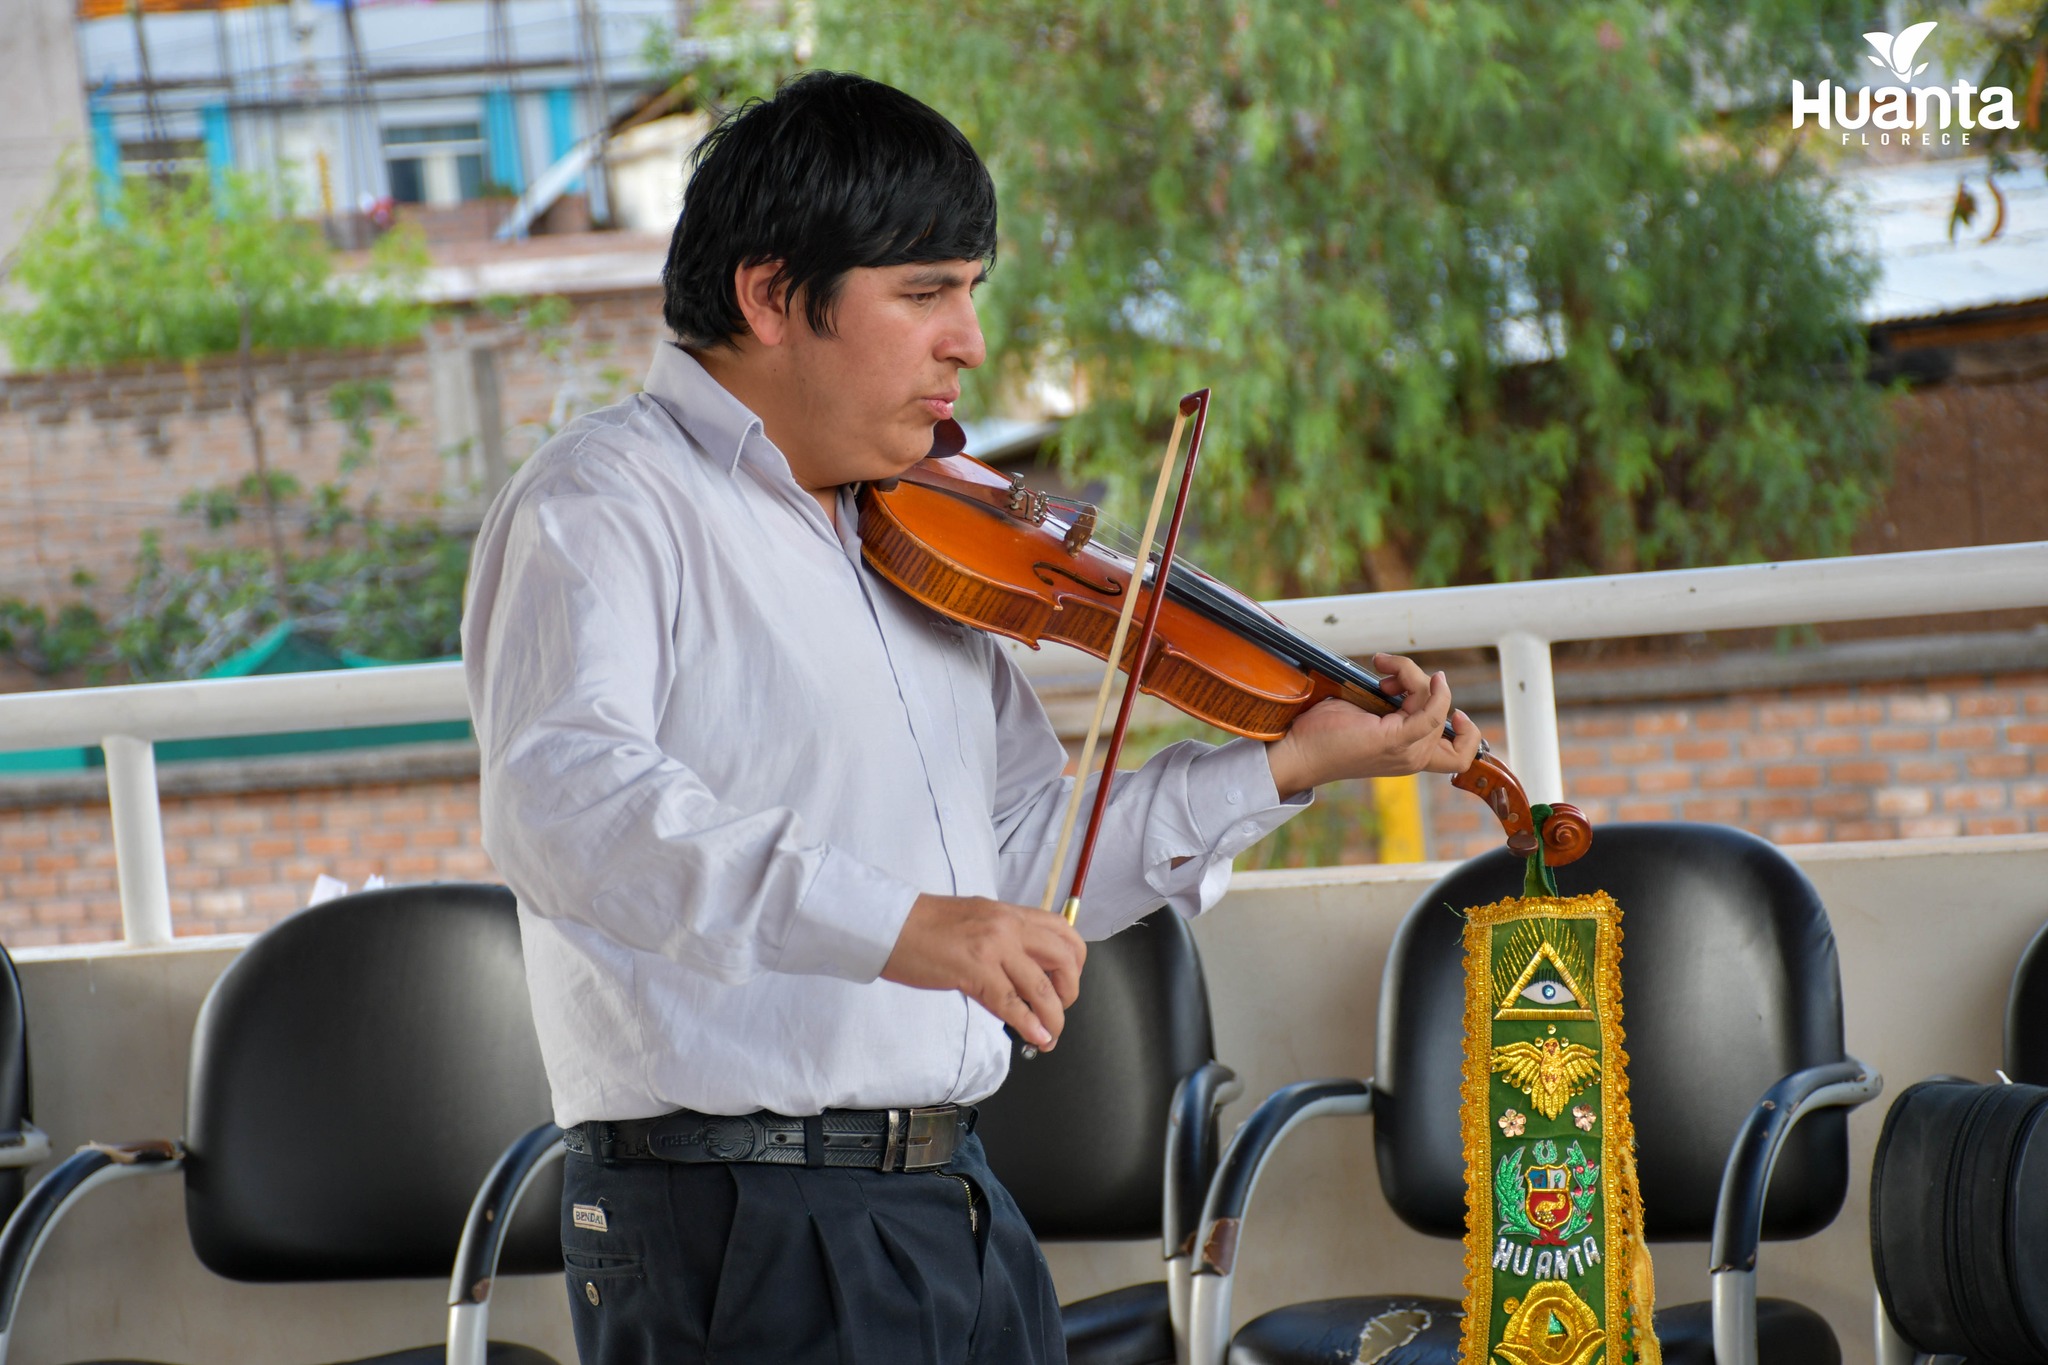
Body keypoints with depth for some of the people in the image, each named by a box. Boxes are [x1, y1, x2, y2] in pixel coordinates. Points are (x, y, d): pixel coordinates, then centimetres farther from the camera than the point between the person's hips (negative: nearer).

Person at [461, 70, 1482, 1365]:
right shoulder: (608, 506, -9)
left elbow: (1031, 864, 20)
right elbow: (565, 805, -27)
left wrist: (1286, 766, 11)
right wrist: (894, 925, -37)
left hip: (962, 1204, 8)